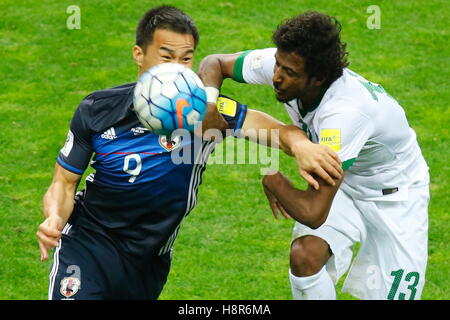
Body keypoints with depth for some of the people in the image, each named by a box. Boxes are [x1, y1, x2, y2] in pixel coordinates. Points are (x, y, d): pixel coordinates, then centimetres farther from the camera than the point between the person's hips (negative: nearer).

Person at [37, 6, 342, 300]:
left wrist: (299, 144, -45)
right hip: (86, 242, -2)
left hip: (149, 263, 2)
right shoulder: (97, 110, -10)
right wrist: (54, 219, -24)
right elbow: (64, 182, -2)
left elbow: (280, 131, -21)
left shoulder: (204, 110, -15)